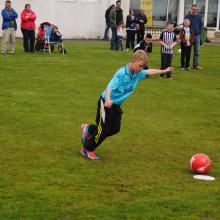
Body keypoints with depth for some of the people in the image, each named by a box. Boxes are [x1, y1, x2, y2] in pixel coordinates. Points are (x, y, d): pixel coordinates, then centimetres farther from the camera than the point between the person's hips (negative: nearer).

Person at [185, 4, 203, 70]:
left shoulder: (199, 16, 4)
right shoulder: (188, 16, -3)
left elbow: (201, 25, 12)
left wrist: (199, 32, 4)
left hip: (197, 36, 2)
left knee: (197, 51, 1)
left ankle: (196, 65, 3)